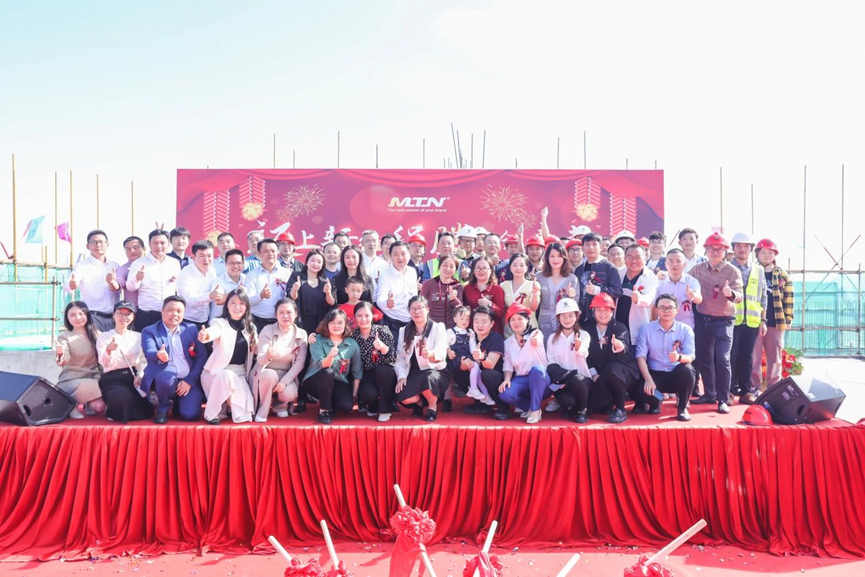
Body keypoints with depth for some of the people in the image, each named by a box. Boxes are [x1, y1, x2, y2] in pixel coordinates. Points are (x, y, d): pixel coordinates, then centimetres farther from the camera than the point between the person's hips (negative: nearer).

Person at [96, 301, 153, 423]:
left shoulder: (138, 337, 13)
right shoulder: (103, 337, 5)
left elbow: (143, 360, 8)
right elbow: (104, 363, -10)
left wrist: (140, 375, -13)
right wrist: (108, 350, -32)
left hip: (133, 376, 3)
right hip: (113, 379, -3)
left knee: (147, 410, -19)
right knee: (121, 397, -38)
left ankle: (118, 413, 15)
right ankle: (113, 411, 0)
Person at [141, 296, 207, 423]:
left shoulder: (191, 329, 9)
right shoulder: (150, 331, 1)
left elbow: (202, 356, 4)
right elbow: (149, 352, -19)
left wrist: (189, 380, -8)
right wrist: (158, 355, -44)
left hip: (189, 381, 2)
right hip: (166, 378, -2)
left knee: (190, 414, -19)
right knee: (166, 377, -38)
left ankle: (177, 402, 19)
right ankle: (163, 408, -5)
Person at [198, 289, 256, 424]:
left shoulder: (250, 328, 7)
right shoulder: (220, 323, -8)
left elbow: (257, 351, 13)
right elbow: (214, 331, -33)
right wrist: (205, 335, -58)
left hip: (240, 373, 3)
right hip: (218, 372, -3)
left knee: (245, 413, -18)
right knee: (226, 376, -40)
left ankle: (229, 406, 17)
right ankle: (212, 412, -18)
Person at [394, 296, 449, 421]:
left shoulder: (438, 327, -1)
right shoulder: (404, 331, 10)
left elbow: (441, 353, -17)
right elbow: (400, 358, 5)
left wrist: (431, 354, -41)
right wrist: (401, 376, -13)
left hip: (436, 371, -3)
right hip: (414, 373, 3)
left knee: (427, 378, -39)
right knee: (402, 396, -27)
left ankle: (433, 406, -6)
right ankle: (418, 402, 11)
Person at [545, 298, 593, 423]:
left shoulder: (584, 335, 2)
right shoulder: (553, 338, 8)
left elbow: (584, 356, -20)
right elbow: (550, 363, 4)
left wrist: (579, 348, -44)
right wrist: (560, 377, -16)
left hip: (583, 379, 0)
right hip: (562, 380, 0)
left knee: (577, 380, -37)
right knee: (567, 401, -33)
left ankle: (582, 410, -7)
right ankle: (570, 407, 7)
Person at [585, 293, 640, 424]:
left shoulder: (620, 327, -6)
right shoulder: (588, 329, 3)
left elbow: (624, 345, -28)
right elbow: (586, 354, -2)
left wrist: (620, 346, -53)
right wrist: (594, 374, -17)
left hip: (624, 372, -4)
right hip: (601, 374, 4)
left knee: (612, 368, -38)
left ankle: (620, 409, -19)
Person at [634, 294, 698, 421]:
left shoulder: (686, 330, -1)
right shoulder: (646, 329, -1)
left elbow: (690, 357, -12)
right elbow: (641, 356, -7)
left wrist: (679, 357, -38)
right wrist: (648, 380, -21)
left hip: (678, 375, 0)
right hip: (655, 375, 0)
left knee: (687, 369, -35)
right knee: (640, 390, -30)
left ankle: (682, 407, -8)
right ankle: (655, 402, 12)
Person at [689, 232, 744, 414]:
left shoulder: (733, 271, -7)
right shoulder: (697, 269, 3)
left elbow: (739, 295, -19)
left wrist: (730, 293, -39)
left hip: (723, 321, -4)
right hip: (702, 320, 4)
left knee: (722, 360, -10)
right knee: (704, 358, 11)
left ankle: (723, 399, -2)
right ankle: (709, 394, 24)